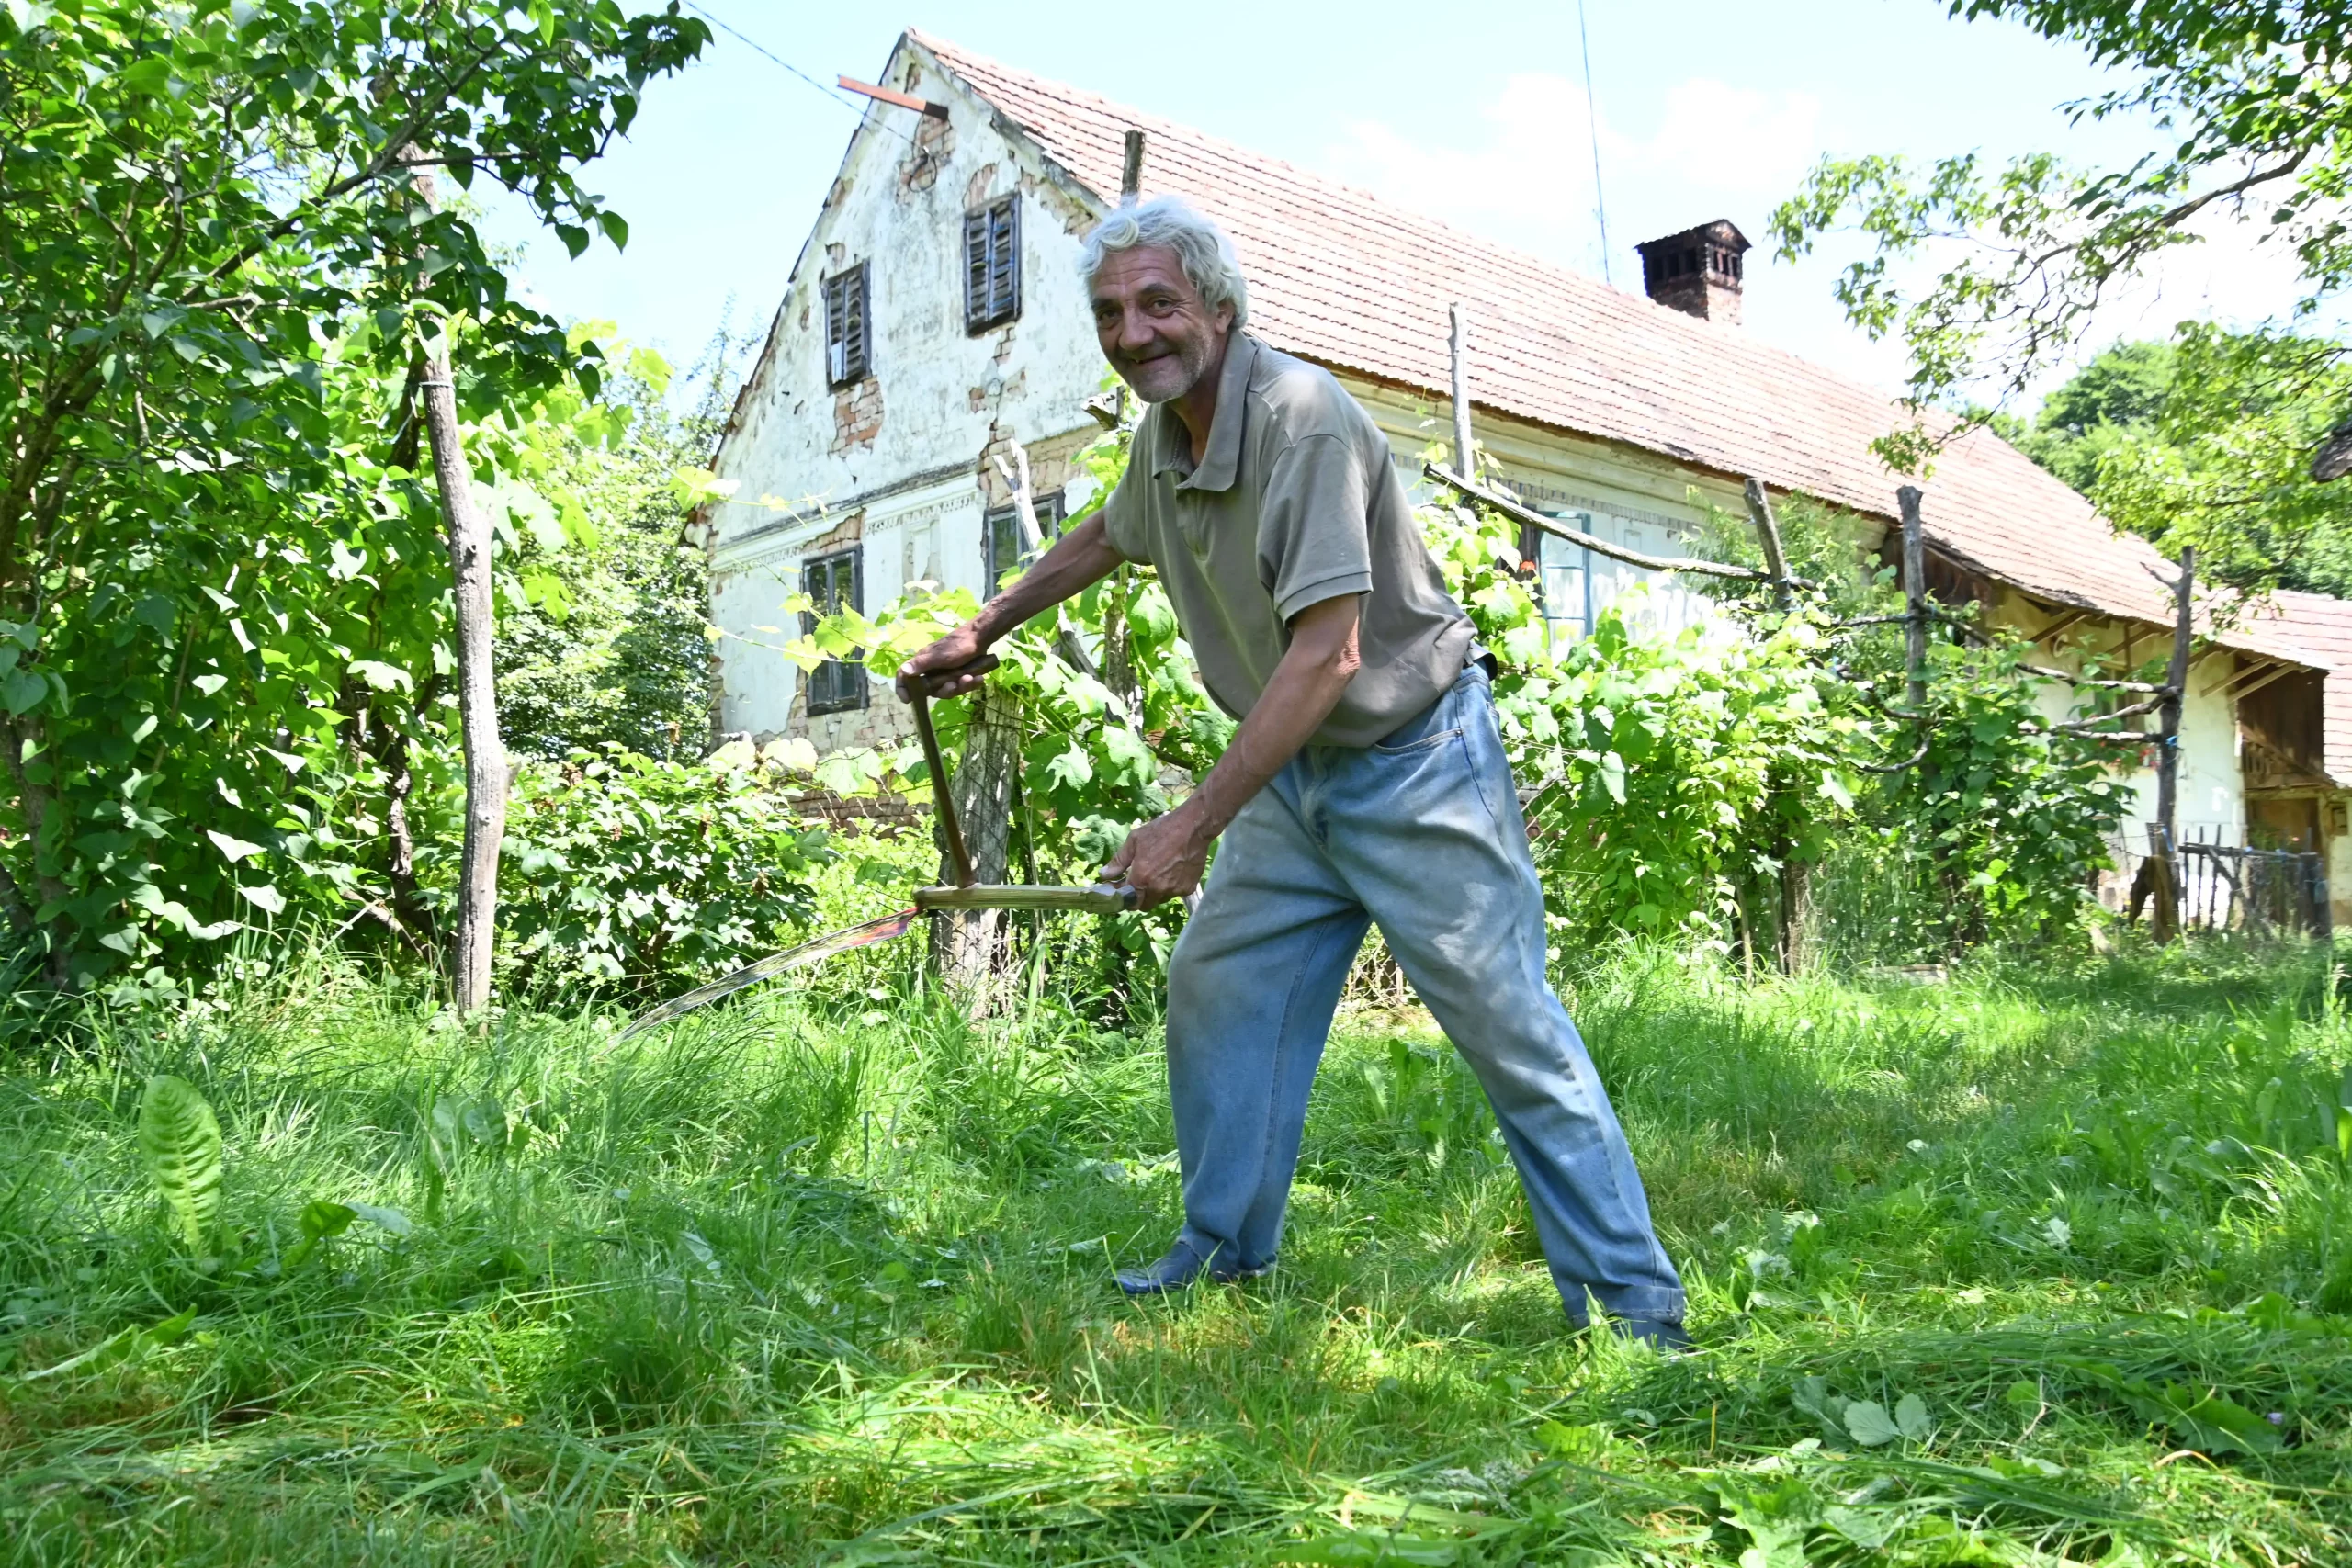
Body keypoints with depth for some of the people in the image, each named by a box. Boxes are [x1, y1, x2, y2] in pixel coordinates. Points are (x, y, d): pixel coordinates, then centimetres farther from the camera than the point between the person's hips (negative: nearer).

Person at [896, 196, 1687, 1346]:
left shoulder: (1303, 419, -24)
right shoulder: (1162, 431, 2)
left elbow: (1328, 656, -29)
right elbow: (1104, 538, 26)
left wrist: (1193, 826, -29)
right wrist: (979, 630, 30)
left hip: (1415, 762, -8)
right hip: (1294, 773, 8)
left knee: (1510, 1027, -7)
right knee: (1214, 991, 8)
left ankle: (1633, 1306, 4)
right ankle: (1226, 1254, 24)